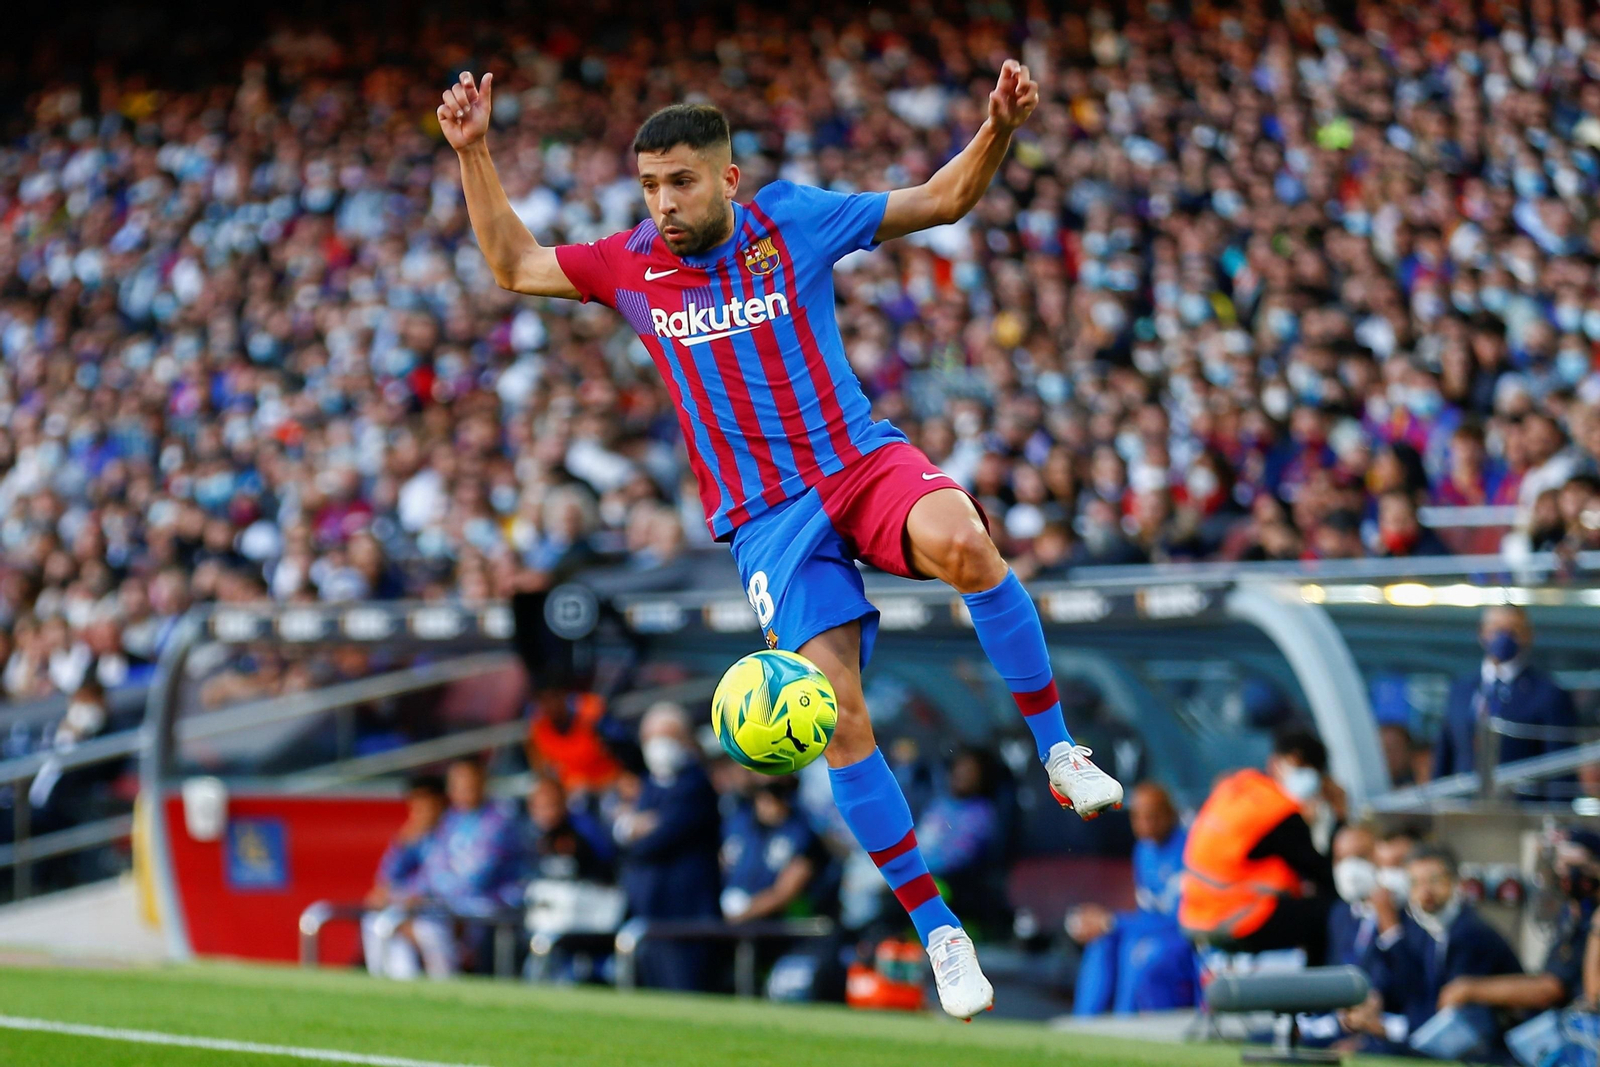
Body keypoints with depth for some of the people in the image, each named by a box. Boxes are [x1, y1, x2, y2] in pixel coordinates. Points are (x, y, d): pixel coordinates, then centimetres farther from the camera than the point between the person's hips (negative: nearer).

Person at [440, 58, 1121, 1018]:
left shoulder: (793, 220, -1)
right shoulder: (633, 265, 5)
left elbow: (945, 199, 7)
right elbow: (514, 265, 18)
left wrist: (1000, 128, -10)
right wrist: (474, 153, 8)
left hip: (860, 459, -1)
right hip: (766, 517, 1)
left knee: (963, 545, -37)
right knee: (840, 714, -15)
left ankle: (1059, 749, -19)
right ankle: (937, 930, -4)